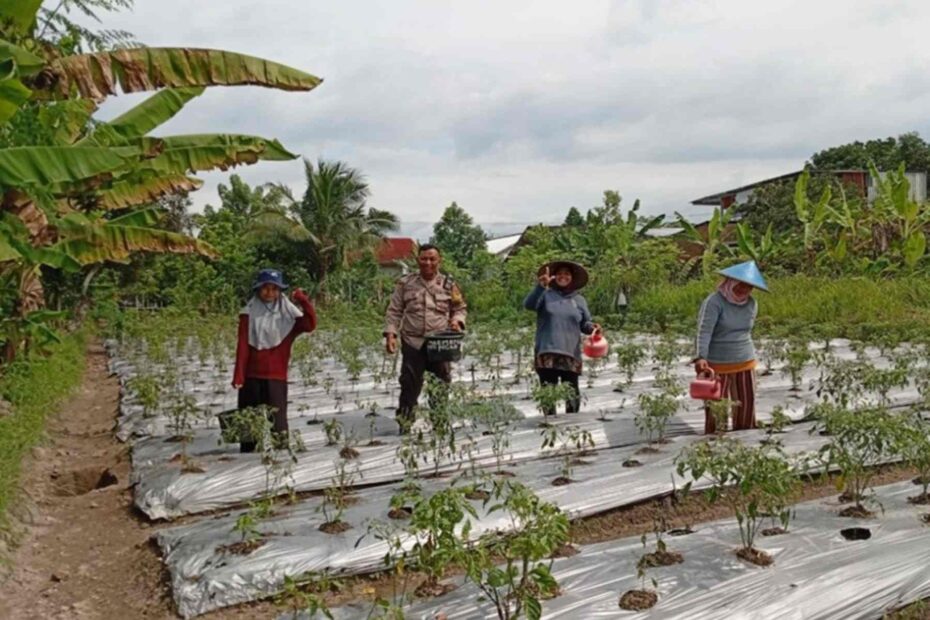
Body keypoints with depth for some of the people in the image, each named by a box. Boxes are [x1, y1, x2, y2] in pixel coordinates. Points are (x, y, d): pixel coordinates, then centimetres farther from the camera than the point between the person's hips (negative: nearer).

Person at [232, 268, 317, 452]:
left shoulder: (288, 314, 5)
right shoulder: (249, 313, 4)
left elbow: (310, 325, -11)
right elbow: (243, 347, 0)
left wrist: (304, 301, -22)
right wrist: (238, 375, -5)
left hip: (277, 376, -1)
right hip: (251, 375, 1)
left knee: (276, 416, -5)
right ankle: (249, 450, 14)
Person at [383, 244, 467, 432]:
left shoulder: (448, 284, 4)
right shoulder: (405, 283, 3)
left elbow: (461, 308, 14)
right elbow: (394, 312, 5)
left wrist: (457, 320, -8)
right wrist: (390, 334, -6)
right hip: (413, 342, -1)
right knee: (410, 382, 0)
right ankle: (404, 419, 11)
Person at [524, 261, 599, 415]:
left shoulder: (579, 300, 14)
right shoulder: (546, 295, 4)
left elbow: (584, 324, 17)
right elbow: (528, 305, -15)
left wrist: (592, 327, -7)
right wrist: (541, 286, -30)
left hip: (571, 353, 2)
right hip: (547, 352, -2)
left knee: (572, 391, 3)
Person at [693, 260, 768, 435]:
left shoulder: (752, 304, 6)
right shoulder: (714, 302, -14)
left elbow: (746, 332, 15)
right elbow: (704, 331, -24)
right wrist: (701, 358, -36)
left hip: (746, 364, 6)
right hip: (718, 365, -6)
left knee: (747, 405, 11)